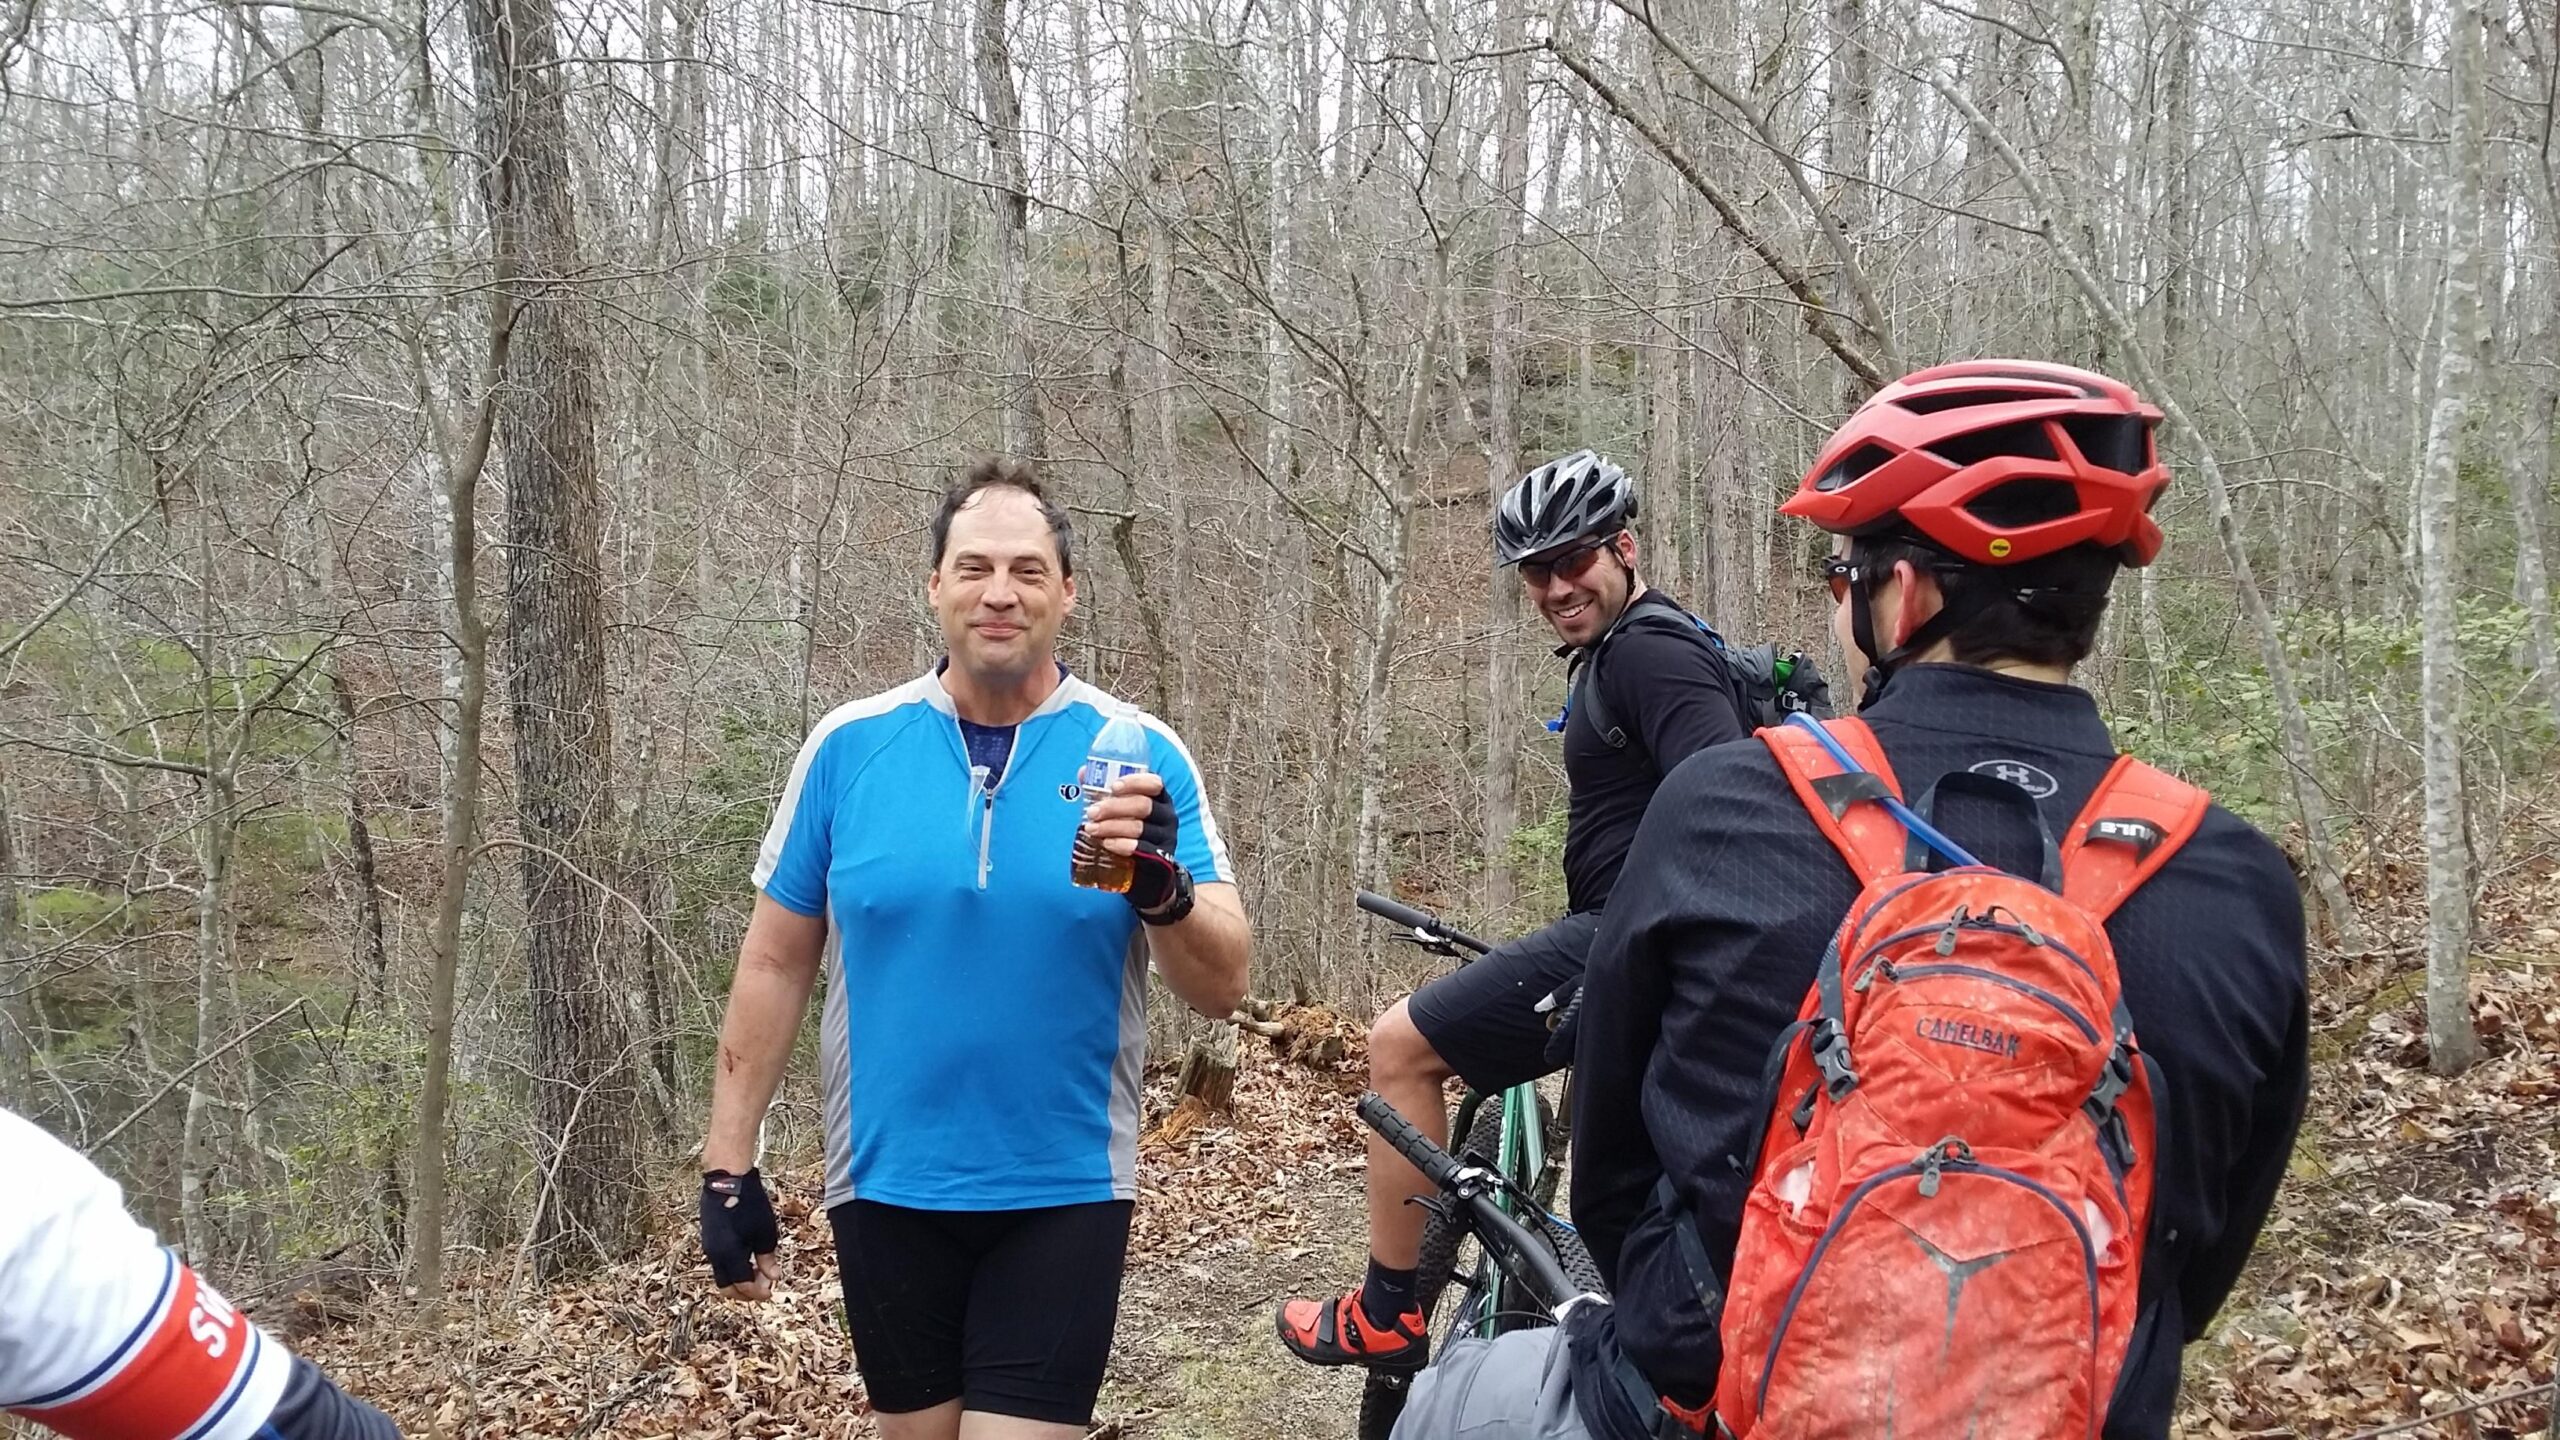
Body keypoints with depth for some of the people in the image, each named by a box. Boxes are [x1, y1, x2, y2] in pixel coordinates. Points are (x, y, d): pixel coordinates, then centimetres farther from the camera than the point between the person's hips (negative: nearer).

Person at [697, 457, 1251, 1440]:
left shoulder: (1139, 756, -6)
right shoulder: (849, 746, -3)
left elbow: (1222, 989, -10)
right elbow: (775, 964, 4)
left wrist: (1164, 889, -30)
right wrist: (728, 1168, 3)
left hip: (1064, 1194, -2)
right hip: (886, 1189, 2)